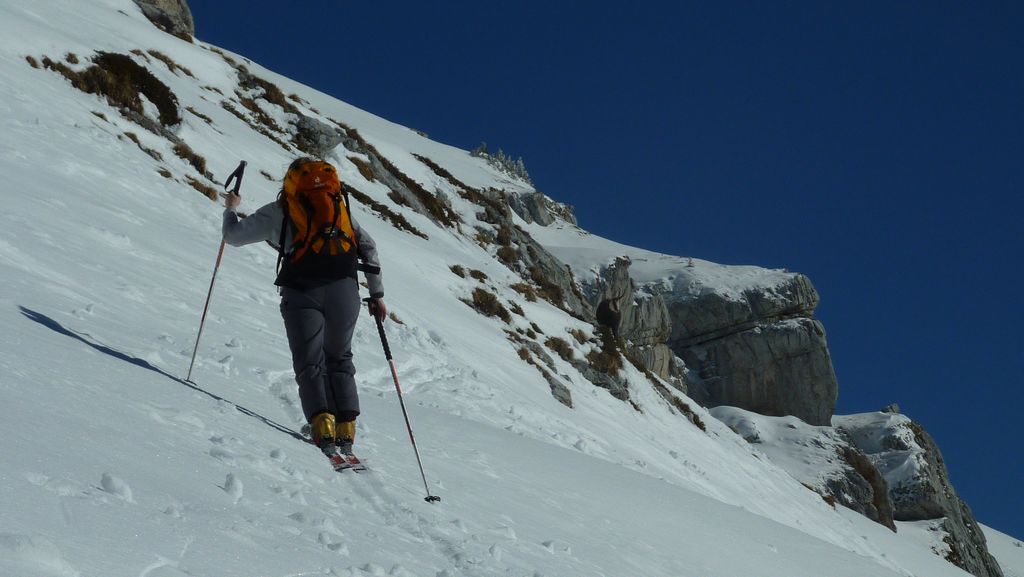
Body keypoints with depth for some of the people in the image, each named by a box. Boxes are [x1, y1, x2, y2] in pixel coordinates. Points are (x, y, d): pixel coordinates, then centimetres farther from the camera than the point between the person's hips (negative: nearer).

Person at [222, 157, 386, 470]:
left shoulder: (280, 210, 14)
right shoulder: (340, 204, 21)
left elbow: (234, 236, 16)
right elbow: (367, 246, 15)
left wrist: (230, 209, 37)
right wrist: (376, 293, 18)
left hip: (302, 291, -2)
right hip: (344, 288, 3)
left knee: (310, 364, -1)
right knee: (340, 360, 14)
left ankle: (324, 431, -19)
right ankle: (346, 434, 5)